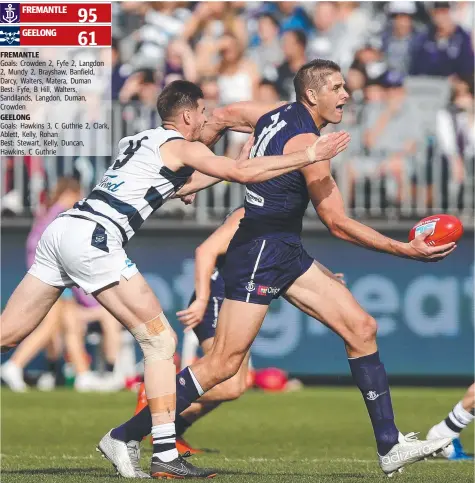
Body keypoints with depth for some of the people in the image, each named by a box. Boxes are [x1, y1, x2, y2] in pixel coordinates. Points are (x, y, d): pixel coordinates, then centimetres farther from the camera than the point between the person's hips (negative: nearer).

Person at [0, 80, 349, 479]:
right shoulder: (182, 146, 4)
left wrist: (233, 165, 40)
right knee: (160, 340, -3)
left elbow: (174, 183, 42)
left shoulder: (140, 142, 27)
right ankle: (165, 455, -8)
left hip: (61, 230, 8)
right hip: (91, 238, -8)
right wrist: (309, 156, 2)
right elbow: (243, 173, -4)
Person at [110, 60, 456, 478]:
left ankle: (391, 446, 4)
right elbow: (337, 224, -16)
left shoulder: (277, 117, 7)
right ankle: (124, 437, -2)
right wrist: (406, 251, -15)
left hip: (287, 255, 10)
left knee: (361, 327, 3)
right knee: (223, 364, -10)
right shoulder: (306, 142, -18)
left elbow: (220, 117, 21)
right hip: (259, 255, -10)